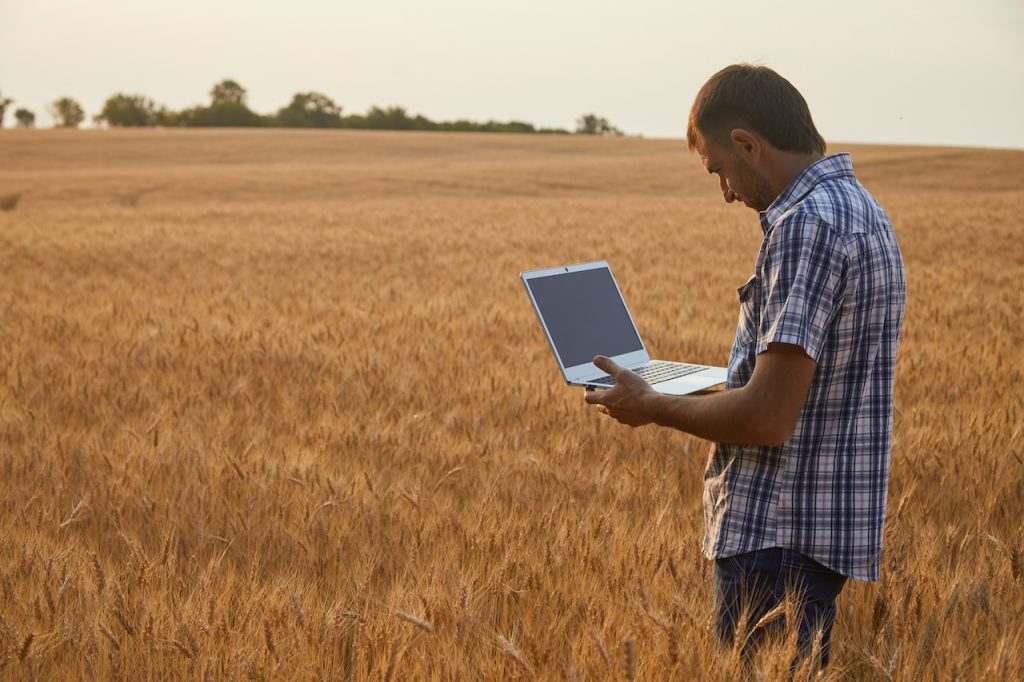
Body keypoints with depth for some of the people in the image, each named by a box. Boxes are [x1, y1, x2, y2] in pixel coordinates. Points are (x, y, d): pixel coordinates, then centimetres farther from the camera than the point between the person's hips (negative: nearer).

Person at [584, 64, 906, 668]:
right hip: (825, 527, 10)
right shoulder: (857, 205, 13)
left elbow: (768, 418, -24)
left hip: (778, 542, -10)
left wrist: (651, 407, -10)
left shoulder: (806, 226, -20)